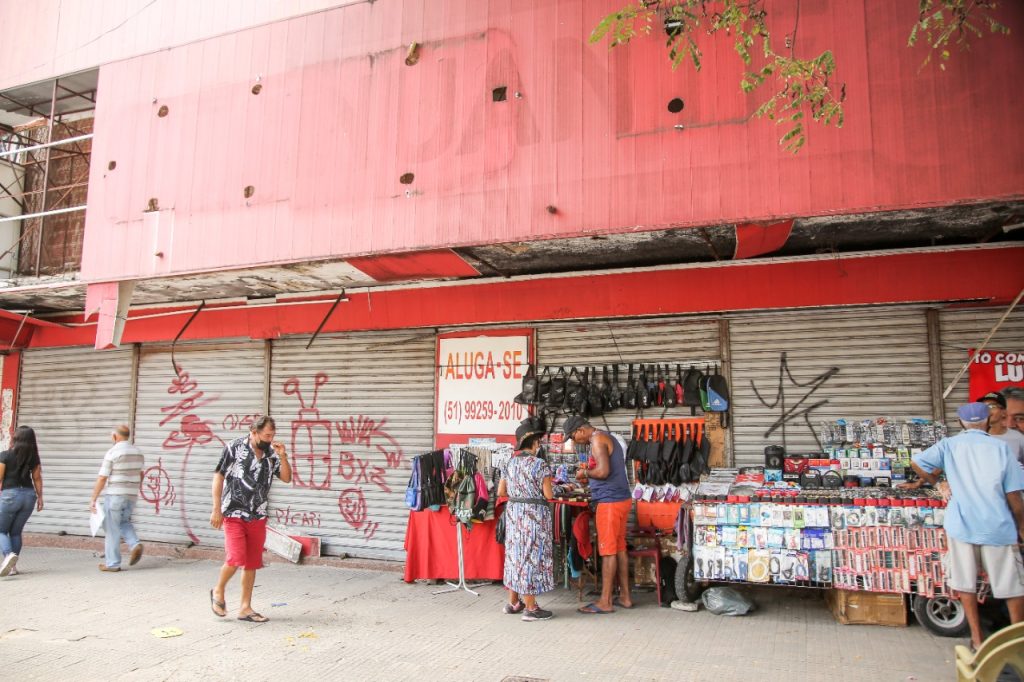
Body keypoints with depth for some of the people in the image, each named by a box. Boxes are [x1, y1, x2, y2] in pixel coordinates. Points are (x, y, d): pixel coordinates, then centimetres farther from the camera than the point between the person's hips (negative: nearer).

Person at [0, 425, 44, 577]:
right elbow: (37, 478, 6)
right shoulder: (33, 457, 4)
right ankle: (12, 566, 12)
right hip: (28, 494, 4)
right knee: (16, 532, 14)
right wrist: (39, 497, 12)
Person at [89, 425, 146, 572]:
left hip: (115, 496, -6)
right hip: (132, 496, 6)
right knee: (124, 522, 24)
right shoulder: (138, 452, 8)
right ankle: (135, 545, 1)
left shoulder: (112, 453, -12)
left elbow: (102, 479, -13)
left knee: (112, 529, 4)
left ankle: (112, 564, 10)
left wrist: (93, 499, -7)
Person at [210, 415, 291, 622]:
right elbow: (218, 477, -7)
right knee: (236, 558, -13)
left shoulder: (271, 453, 3)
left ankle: (245, 608, 18)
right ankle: (218, 592, 17)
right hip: (234, 514, -5)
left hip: (258, 517, 5)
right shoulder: (235, 448, -9)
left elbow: (286, 478, 4)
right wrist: (216, 509, -10)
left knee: (252, 563, 7)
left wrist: (282, 456, -12)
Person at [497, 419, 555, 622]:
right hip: (534, 514, -7)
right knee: (532, 555, -1)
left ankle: (513, 602, 24)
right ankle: (530, 608, 4)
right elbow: (548, 494, -13)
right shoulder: (540, 464, -13)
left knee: (515, 553, 15)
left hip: (513, 512, 7)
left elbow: (500, 492, 9)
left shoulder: (510, 464, 6)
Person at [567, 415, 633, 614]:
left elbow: (603, 471, -23)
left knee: (608, 551, -5)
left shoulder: (597, 440, -13)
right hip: (622, 499, 10)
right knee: (619, 548, 13)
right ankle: (625, 597, 19)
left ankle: (605, 602, 0)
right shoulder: (608, 438, 18)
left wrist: (586, 473, -6)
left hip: (610, 501, -10)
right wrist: (589, 473, 11)